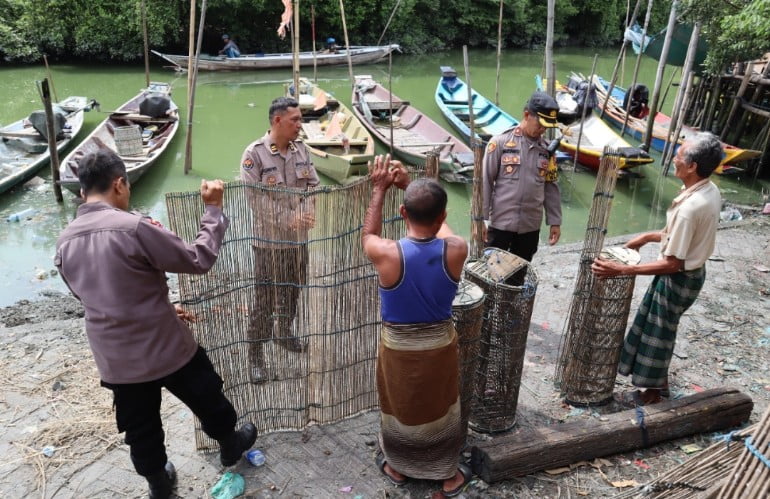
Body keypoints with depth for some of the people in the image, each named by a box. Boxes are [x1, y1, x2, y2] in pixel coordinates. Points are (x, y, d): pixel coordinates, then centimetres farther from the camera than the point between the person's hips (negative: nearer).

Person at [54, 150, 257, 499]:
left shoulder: (65, 243, 0)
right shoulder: (134, 227, -24)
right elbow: (199, 260, -17)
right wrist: (213, 208, -7)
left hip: (115, 360, 6)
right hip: (167, 348, -5)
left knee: (140, 429, 23)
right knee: (208, 402, 22)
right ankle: (230, 446, 46)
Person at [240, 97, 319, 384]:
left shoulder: (301, 150, 2)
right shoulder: (254, 154, -15)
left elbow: (313, 186, 6)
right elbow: (254, 199, -17)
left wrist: (308, 212, -14)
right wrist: (290, 219, -22)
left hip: (298, 237, 6)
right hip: (269, 239, -5)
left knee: (293, 291, 21)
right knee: (265, 299, 2)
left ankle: (283, 333, 44)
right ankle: (255, 354, 16)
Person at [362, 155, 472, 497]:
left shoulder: (386, 254, -26)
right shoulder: (456, 250, -21)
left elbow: (367, 234, -1)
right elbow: (439, 223, 3)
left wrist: (379, 189, 5)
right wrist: (409, 185, 4)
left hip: (398, 347, -1)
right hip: (440, 344, 1)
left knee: (398, 408, 24)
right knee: (440, 409, 23)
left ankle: (397, 468, 47)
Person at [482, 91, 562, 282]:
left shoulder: (546, 149, 6)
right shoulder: (501, 142, -8)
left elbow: (551, 187, 11)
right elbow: (485, 182, -8)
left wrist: (555, 221, 9)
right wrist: (481, 218, -9)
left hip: (531, 226, 4)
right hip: (500, 223, -4)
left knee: (518, 277, 16)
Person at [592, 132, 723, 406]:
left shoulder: (690, 207, -34)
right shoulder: (710, 190, -4)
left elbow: (672, 263, -30)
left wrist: (620, 270, -32)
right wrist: (649, 237, 14)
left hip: (679, 278, -9)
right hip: (691, 272, 9)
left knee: (657, 332, 10)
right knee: (658, 329, 25)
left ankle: (653, 392, 30)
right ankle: (659, 379, 44)